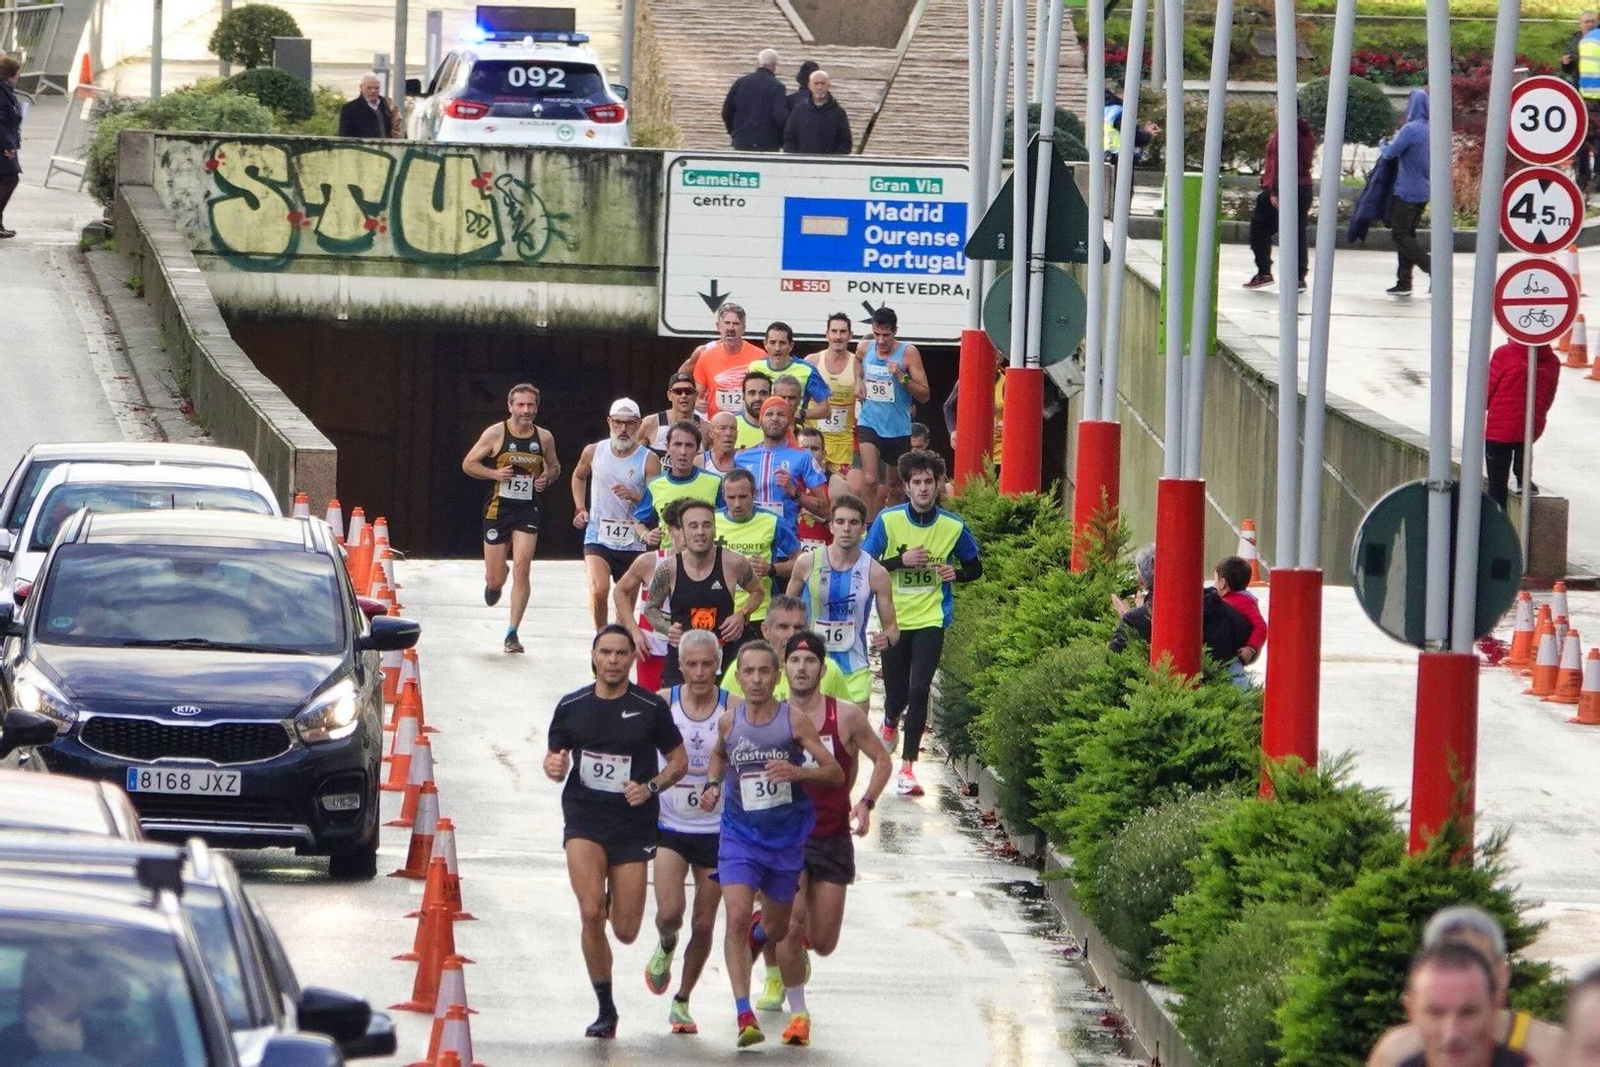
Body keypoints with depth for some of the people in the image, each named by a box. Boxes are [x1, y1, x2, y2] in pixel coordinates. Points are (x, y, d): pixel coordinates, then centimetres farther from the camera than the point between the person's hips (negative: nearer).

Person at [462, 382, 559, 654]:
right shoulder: (496, 434, -5)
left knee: (521, 569, -14)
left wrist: (547, 477, -4)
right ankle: (495, 581, 43)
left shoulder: (544, 438, 3)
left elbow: (554, 467, 20)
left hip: (527, 512, 1)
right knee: (495, 579, 3)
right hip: (498, 509, -1)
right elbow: (468, 464, 2)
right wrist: (495, 474, -15)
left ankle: (512, 633, -7)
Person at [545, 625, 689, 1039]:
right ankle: (605, 1009, -4)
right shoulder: (571, 707, 3)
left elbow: (679, 760, 5)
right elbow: (554, 758, 14)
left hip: (634, 827, 0)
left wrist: (650, 788, -13)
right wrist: (553, 767, -11)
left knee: (626, 932, 1)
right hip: (584, 820, 0)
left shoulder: (651, 708, -2)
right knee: (591, 913, -18)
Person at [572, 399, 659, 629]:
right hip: (598, 538, 0)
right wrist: (580, 508, 13)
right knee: (599, 591, -22)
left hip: (632, 543, 0)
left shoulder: (648, 460, -6)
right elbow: (579, 476, 24)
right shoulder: (594, 452, 2)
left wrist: (634, 496, -30)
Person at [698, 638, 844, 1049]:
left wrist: (798, 772, -27)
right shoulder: (729, 721, -2)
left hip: (786, 839, 0)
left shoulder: (795, 720, -10)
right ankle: (745, 1016, -19)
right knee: (737, 918, -19)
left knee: (777, 927, 15)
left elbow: (835, 773, -9)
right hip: (739, 834, 0)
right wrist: (712, 785, 2)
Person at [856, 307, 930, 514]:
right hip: (869, 424, 1)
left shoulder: (908, 353, -10)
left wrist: (901, 376, -24)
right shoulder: (865, 349, -1)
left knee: (896, 487, 14)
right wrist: (859, 380, 10)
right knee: (870, 481, -20)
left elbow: (924, 395, -11)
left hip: (898, 429, -1)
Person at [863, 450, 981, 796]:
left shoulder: (953, 527, -3)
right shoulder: (888, 520, -7)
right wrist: (901, 561, -20)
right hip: (894, 620, 1)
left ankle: (908, 767, -8)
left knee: (919, 690, -15)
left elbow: (975, 566, 11)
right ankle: (890, 722, 48)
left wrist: (957, 573, -12)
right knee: (897, 693, 9)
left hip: (931, 620, -1)